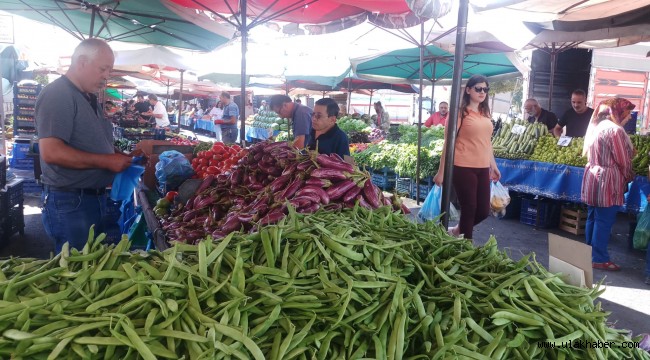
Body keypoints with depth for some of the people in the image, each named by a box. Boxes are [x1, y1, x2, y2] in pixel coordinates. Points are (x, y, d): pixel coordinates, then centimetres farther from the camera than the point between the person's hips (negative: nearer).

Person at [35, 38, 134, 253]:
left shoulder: (90, 98, 14)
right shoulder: (57, 95, -16)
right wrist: (106, 161, -23)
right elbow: (51, 152, -26)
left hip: (95, 197, 9)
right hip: (69, 201, -9)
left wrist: (119, 157, 4)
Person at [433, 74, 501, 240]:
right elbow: (449, 142, -9)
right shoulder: (460, 112, -7)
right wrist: (441, 171, -10)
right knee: (469, 209, 1)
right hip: (463, 168, -7)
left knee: (483, 211, 9)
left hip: (483, 169, 7)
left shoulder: (485, 113, 14)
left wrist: (493, 165, 22)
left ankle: (457, 231, 33)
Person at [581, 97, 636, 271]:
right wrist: (629, 177, 4)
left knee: (593, 218, 14)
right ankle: (599, 259, 4)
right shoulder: (615, 129, -16)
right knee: (604, 221, -2)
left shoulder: (597, 125, 12)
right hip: (607, 181, -9)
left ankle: (590, 254, 23)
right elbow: (623, 160, -12)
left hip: (593, 177, 9)